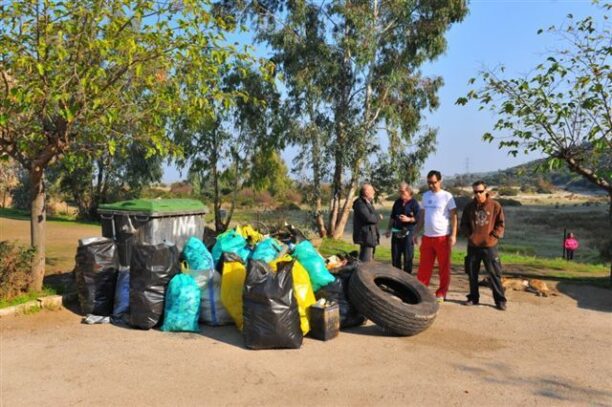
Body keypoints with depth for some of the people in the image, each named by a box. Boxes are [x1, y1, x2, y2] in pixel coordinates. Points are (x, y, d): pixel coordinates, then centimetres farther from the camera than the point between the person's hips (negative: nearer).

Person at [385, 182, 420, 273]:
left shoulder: (414, 203, -4)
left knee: (408, 256, 0)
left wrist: (409, 219, -22)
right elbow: (392, 217, 19)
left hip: (408, 232, -5)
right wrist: (389, 230, 16)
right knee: (395, 256, 9)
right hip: (396, 232, 5)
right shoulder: (397, 202, 12)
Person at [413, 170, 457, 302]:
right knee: (424, 266, 7)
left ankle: (441, 293, 13)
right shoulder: (425, 195, 11)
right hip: (427, 236, 5)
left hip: (443, 237, -5)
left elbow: (453, 216, -7)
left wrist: (453, 235, -14)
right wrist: (416, 232, 13)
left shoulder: (447, 196, -5)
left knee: (444, 267, 5)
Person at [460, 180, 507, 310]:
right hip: (473, 246, 3)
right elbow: (463, 224, 11)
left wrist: (493, 236, -9)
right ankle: (473, 298, 23)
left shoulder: (495, 206, -3)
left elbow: (500, 224, 1)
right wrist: (469, 235, -4)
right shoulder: (469, 207, 3)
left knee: (494, 274, 0)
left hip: (489, 246, -3)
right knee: (472, 274, 10)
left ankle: (500, 300, 10)